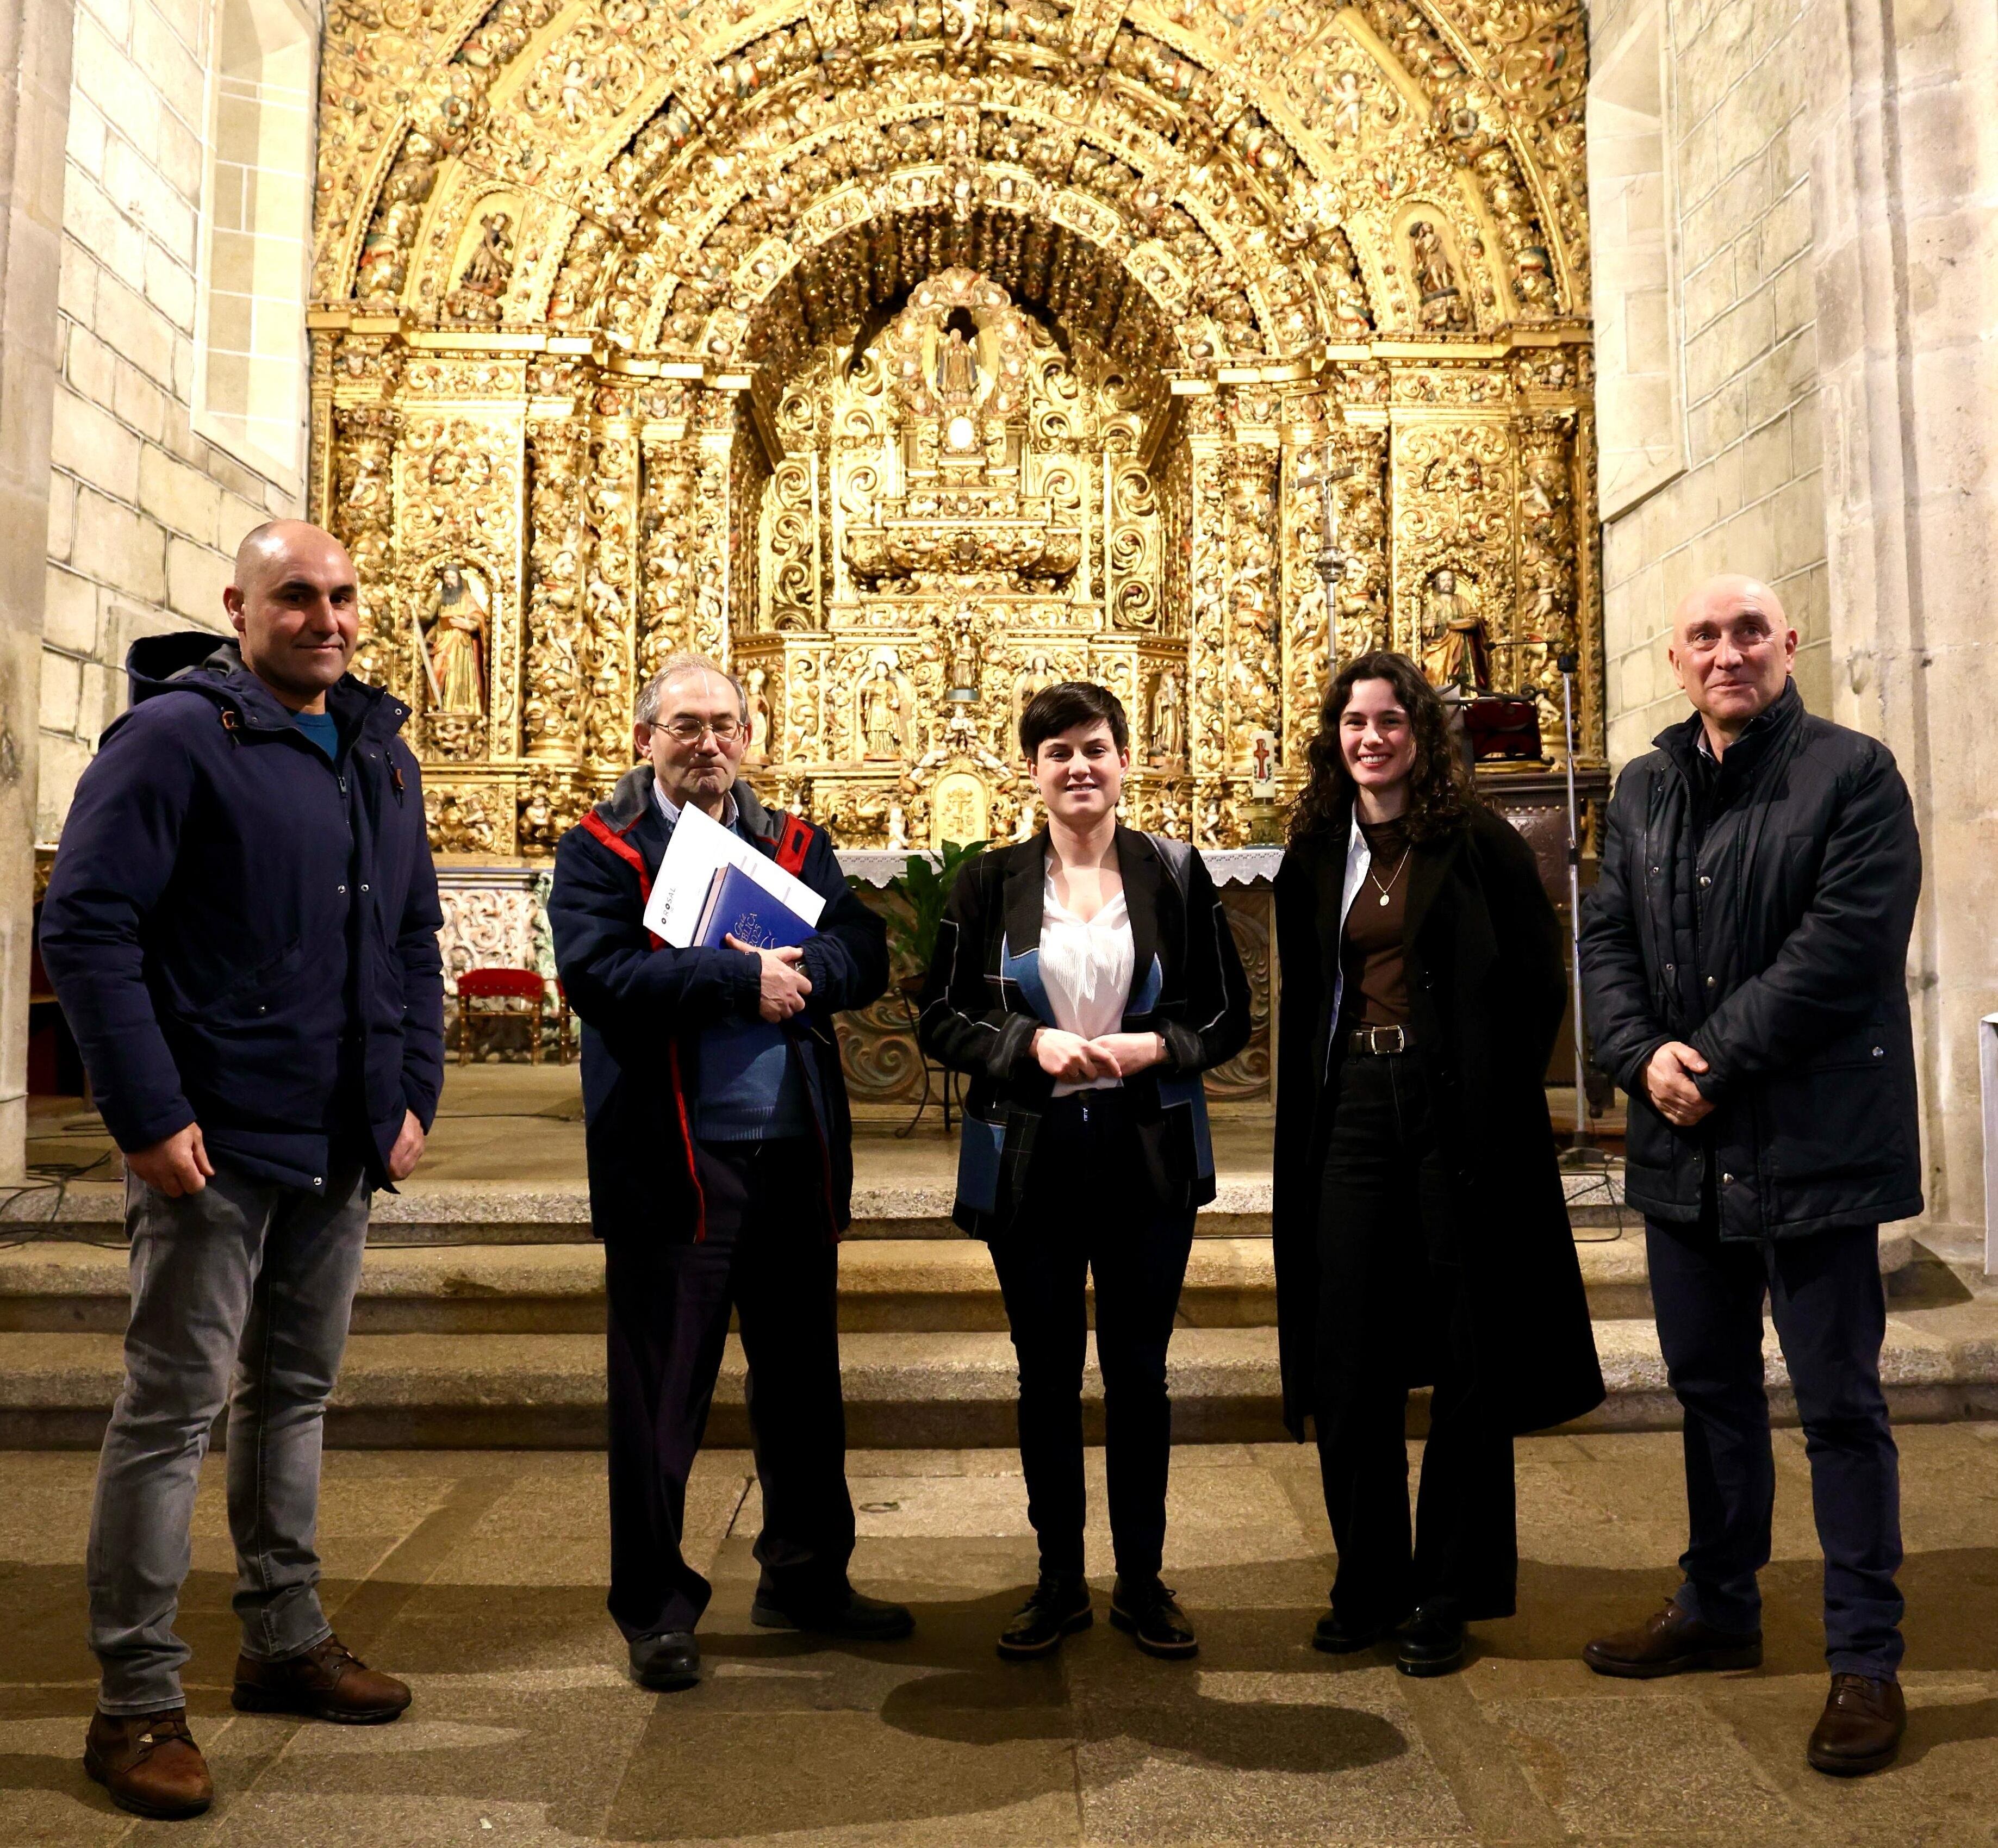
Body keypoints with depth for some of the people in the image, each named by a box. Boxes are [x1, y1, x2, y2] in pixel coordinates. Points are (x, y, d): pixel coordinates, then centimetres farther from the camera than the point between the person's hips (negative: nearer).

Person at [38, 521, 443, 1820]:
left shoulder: (382, 754, 12)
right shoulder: (176, 735, -10)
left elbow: (415, 940, 16)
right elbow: (85, 927, -15)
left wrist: (416, 1093, 8)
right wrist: (149, 1116, -18)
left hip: (343, 1151, 7)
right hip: (214, 1144, -7)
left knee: (297, 1391, 17)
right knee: (174, 1409, 3)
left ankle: (287, 1640, 33)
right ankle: (137, 1703, 17)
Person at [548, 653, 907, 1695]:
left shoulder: (797, 847, 12)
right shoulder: (598, 851, 0)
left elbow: (865, 956, 0)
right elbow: (597, 974, -16)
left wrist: (793, 973, -18)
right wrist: (742, 982, -18)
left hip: (795, 1151, 5)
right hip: (672, 1160, -4)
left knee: (802, 1378, 16)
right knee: (660, 1395, 6)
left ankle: (806, 1579, 34)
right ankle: (655, 1610, 24)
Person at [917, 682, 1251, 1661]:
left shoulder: (1175, 872, 2)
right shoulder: (990, 882, 2)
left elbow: (1230, 1014, 4)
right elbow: (938, 1018, 1)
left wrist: (1154, 1046, -14)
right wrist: (1030, 1044, -15)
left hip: (1149, 1158, 0)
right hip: (1028, 1162, 0)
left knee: (1139, 1372, 10)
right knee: (1046, 1376, 11)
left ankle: (1143, 1579, 27)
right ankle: (1059, 1579, 28)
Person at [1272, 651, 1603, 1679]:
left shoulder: (1481, 845, -2)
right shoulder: (1315, 856, 10)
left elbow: (1539, 986, -2)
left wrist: (1491, 1103, -7)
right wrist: (1305, 1125, 7)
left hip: (1459, 1120, -3)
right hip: (1349, 1118, 4)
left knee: (1466, 1363, 5)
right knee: (1345, 1363, 6)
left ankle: (1448, 1595, 20)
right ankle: (1368, 1583, 23)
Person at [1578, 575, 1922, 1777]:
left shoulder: (1854, 774, -5)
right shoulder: (1644, 791, 12)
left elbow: (1843, 946, -16)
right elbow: (1607, 940, 8)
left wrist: (1715, 1062, -17)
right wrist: (1643, 1056, -9)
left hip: (1813, 1147, -6)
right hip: (1686, 1146, 6)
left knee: (1839, 1401, 3)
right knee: (1711, 1387, 17)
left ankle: (1868, 1658, 18)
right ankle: (1720, 1607, 34)